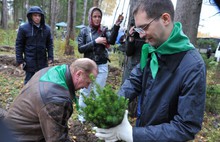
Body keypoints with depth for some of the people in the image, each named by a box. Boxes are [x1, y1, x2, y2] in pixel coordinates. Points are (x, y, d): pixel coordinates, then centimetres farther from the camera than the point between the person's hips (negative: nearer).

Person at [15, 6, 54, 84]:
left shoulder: (46, 28, 1)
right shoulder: (23, 28, -6)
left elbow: (49, 43, 8)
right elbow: (19, 44, -3)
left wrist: (50, 57, -1)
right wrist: (19, 60, -6)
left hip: (43, 61, 3)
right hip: (29, 62, -2)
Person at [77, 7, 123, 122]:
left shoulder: (104, 30, 1)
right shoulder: (84, 31, 0)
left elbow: (112, 41, -19)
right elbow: (80, 49, -8)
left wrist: (116, 25, -33)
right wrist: (95, 42, -18)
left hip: (102, 66, 0)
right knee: (85, 91, 11)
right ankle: (82, 115, 28)